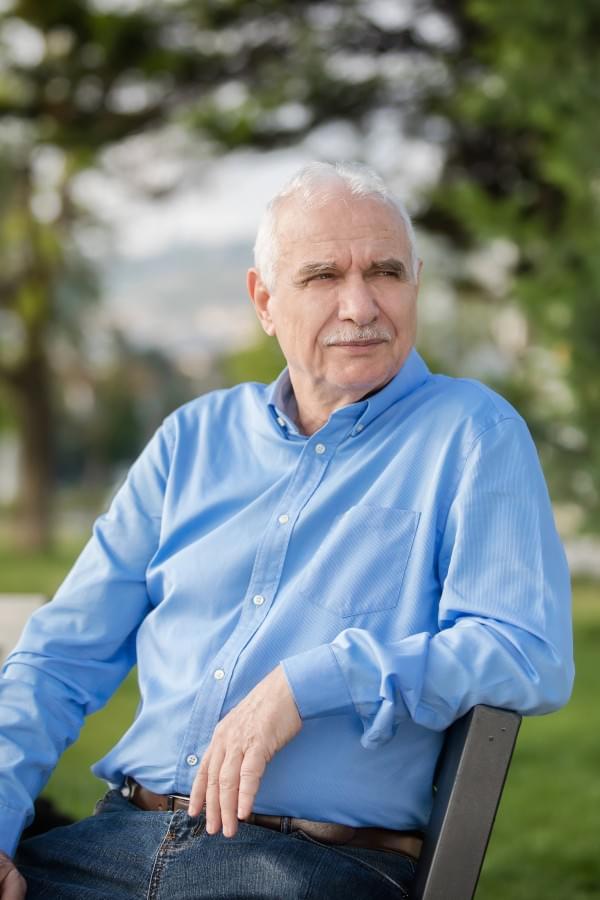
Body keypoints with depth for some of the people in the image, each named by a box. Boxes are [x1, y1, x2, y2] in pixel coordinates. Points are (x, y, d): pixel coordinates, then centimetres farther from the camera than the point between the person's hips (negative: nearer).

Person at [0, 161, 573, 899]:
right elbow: (63, 657, 15)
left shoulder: (471, 433, 4)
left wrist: (306, 684, -16)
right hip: (122, 837, 4)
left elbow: (531, 657, -8)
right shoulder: (194, 438, 17)